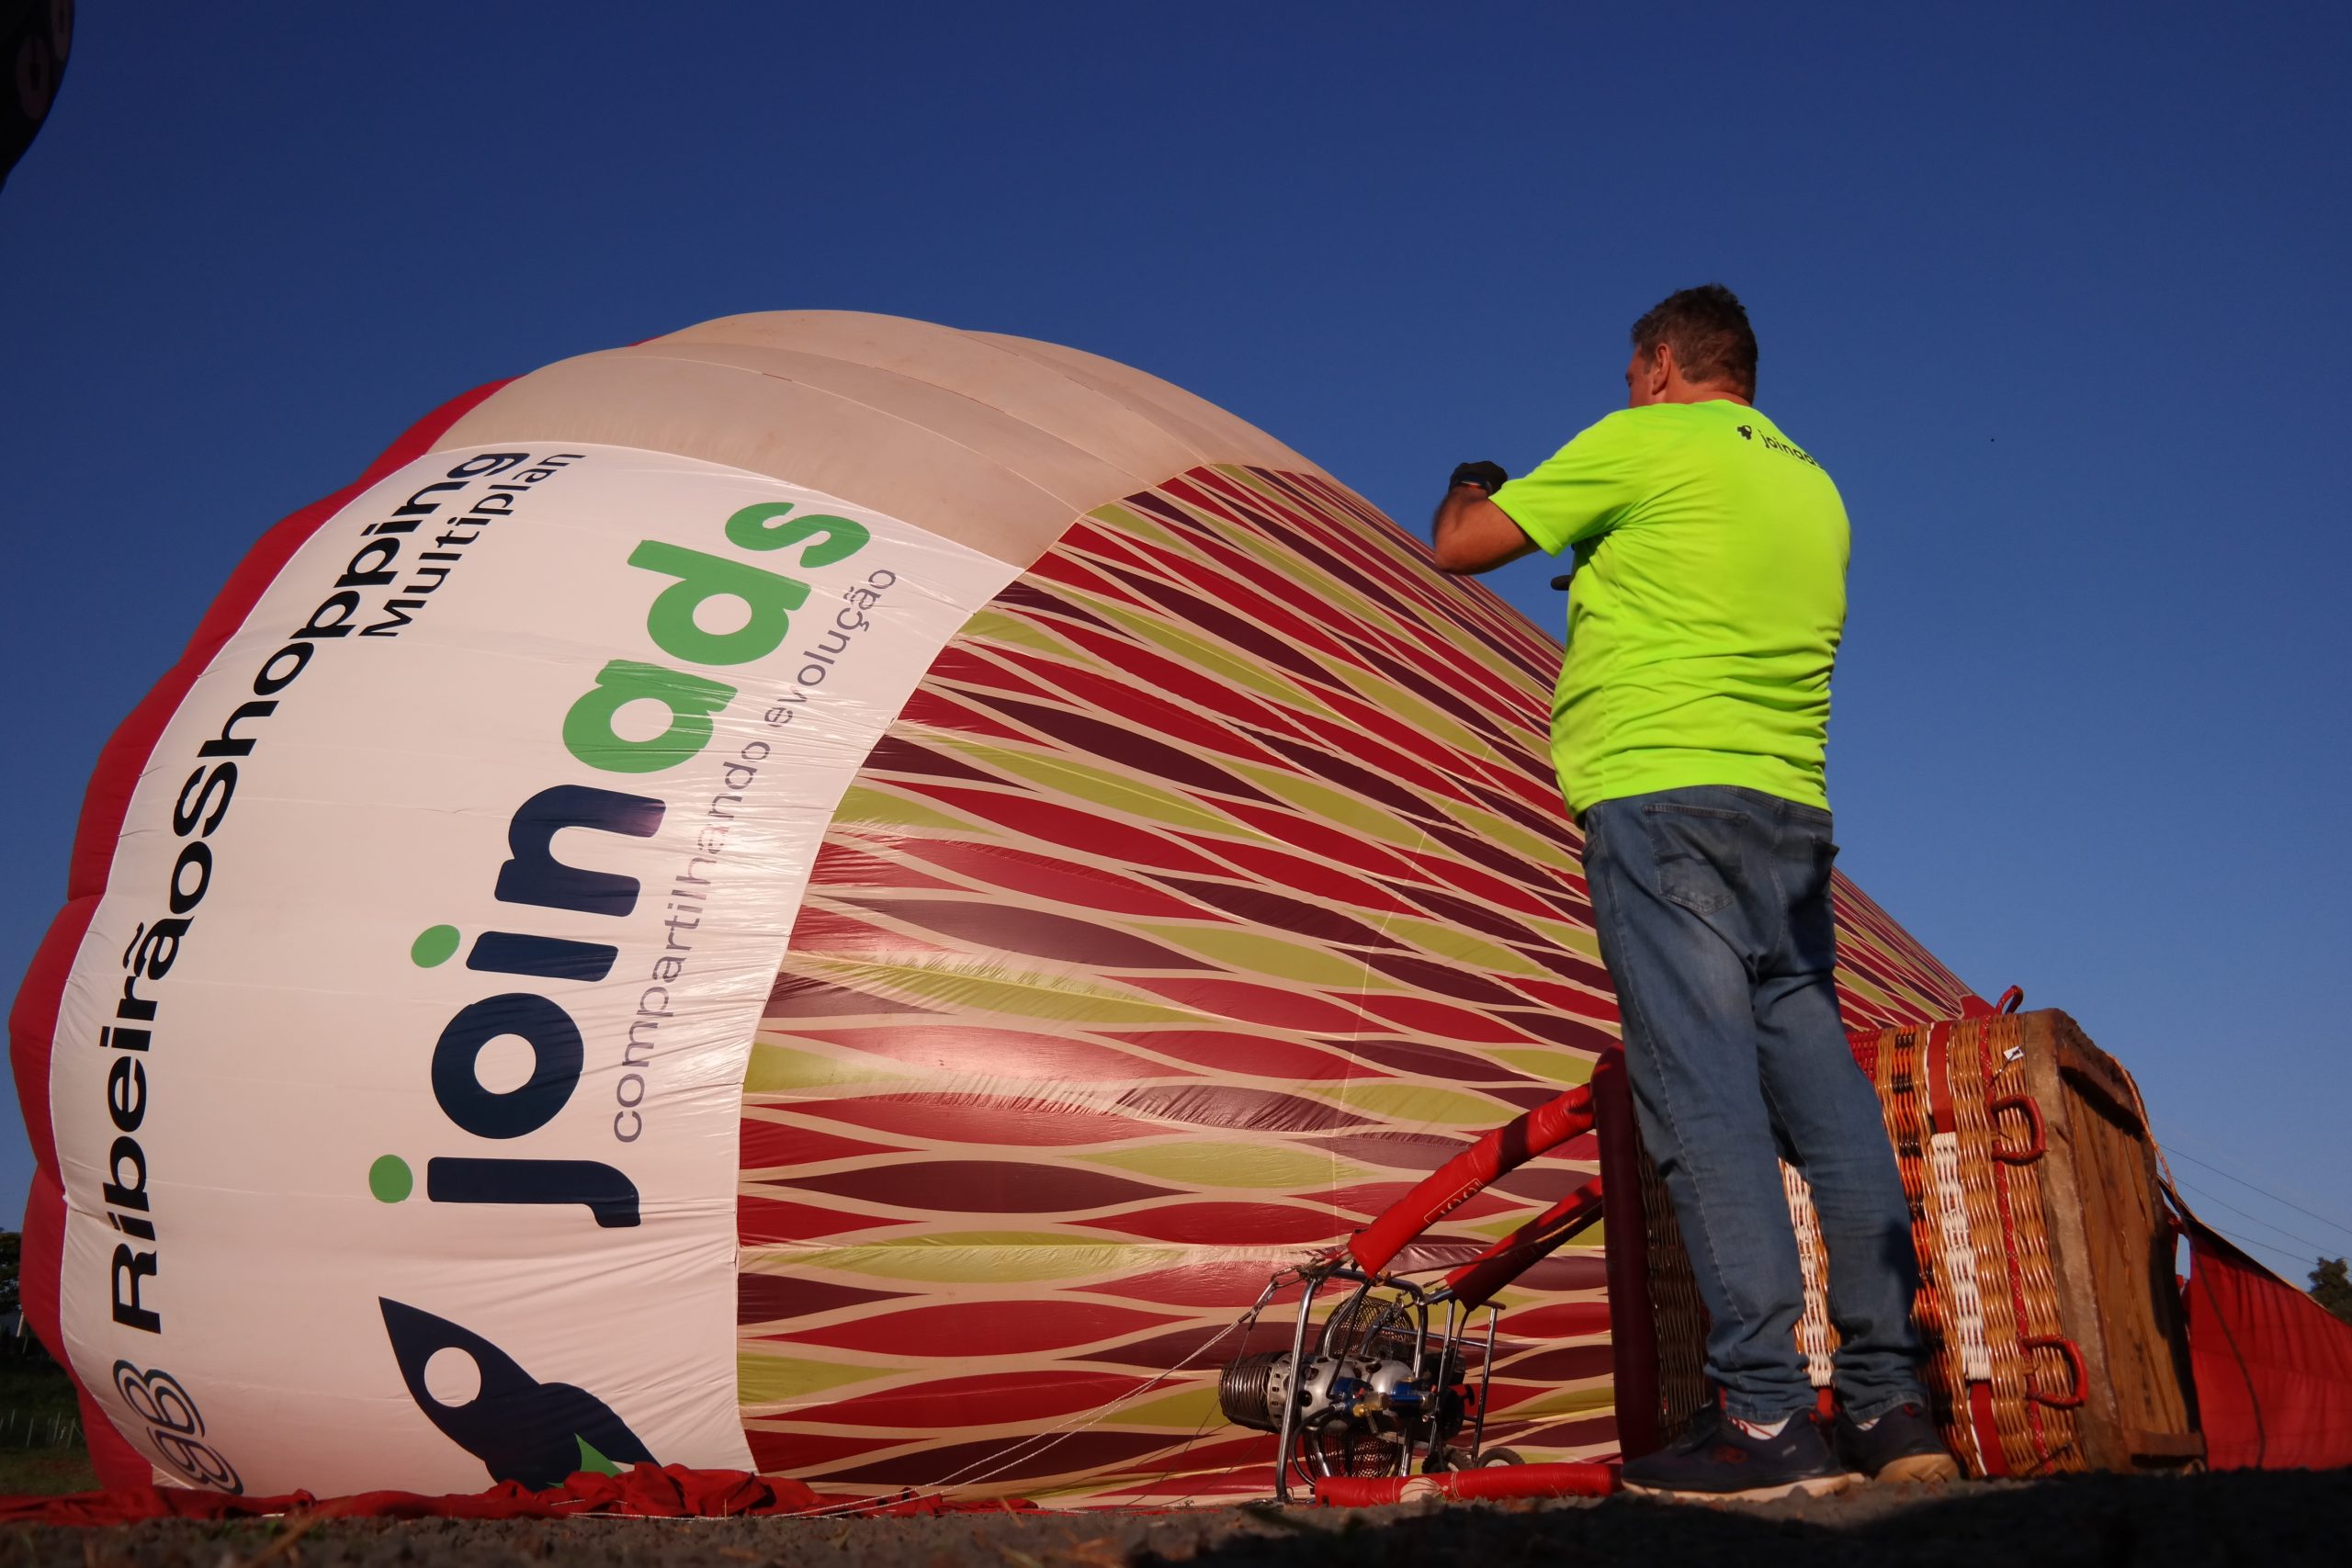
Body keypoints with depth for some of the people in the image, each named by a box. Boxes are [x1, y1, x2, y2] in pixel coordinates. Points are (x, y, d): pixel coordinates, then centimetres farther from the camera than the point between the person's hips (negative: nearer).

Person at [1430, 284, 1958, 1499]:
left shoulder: (1643, 445, 2)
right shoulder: (1813, 487, 23)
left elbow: (1460, 548, 6)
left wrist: (1468, 489, 28)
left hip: (1659, 793, -7)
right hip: (1791, 803, 7)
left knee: (1700, 1085, -11)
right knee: (1819, 1082, 5)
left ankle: (1765, 1416, -14)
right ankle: (1891, 1403, 6)